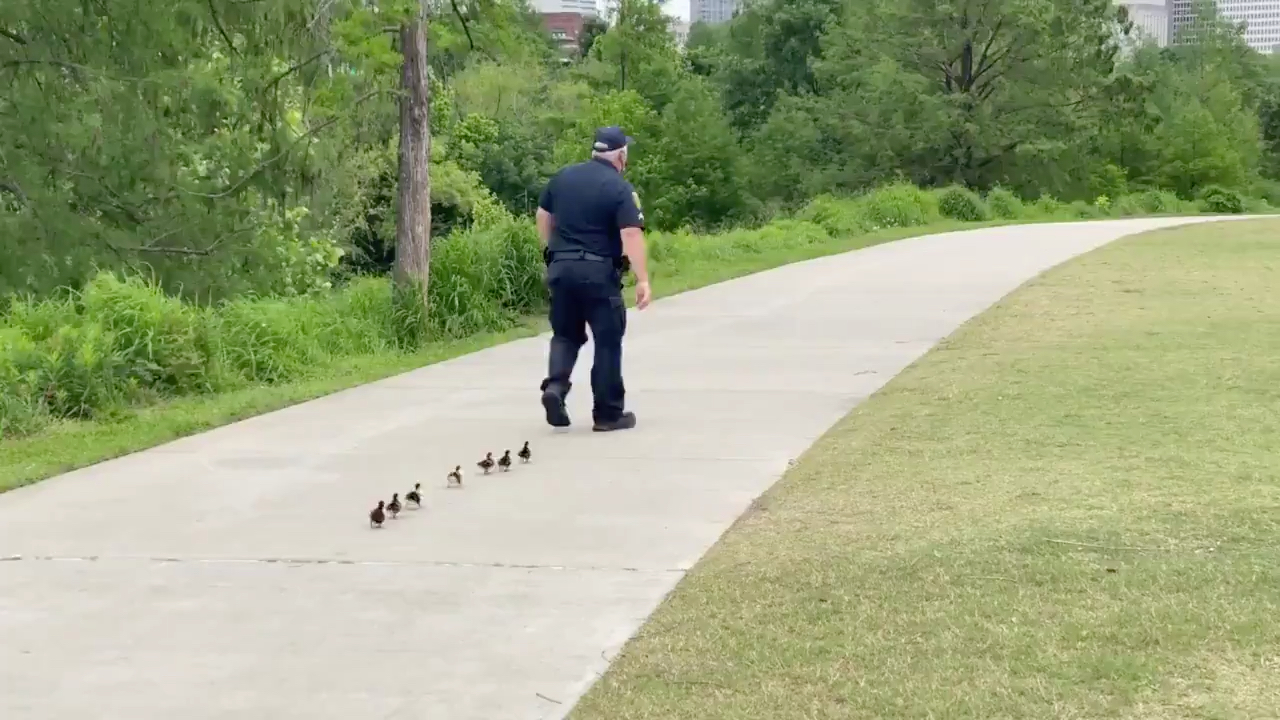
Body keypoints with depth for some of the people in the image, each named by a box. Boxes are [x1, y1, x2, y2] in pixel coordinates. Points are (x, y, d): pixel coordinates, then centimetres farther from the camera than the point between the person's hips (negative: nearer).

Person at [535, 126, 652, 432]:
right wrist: (643, 279, -18)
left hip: (560, 268, 5)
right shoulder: (621, 189, -9)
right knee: (607, 341, 5)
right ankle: (608, 414, 8)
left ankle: (555, 385, -8)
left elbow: (543, 216, 16)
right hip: (599, 272, -5)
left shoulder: (563, 176, 8)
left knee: (566, 334, 17)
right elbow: (631, 236, -18)